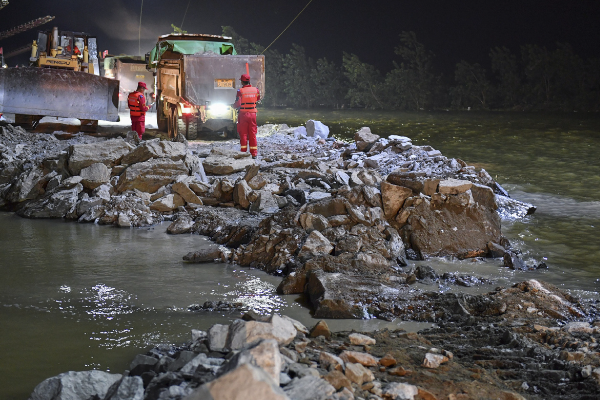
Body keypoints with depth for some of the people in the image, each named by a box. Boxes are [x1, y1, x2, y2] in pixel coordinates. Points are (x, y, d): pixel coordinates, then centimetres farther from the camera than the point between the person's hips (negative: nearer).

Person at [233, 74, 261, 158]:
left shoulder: (240, 91, -11)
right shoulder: (255, 90, 1)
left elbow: (238, 104, -16)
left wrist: (234, 106, 7)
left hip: (243, 114, -3)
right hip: (253, 114, 3)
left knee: (243, 134, 5)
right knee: (252, 134, 8)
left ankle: (243, 152, 5)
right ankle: (254, 153, 6)